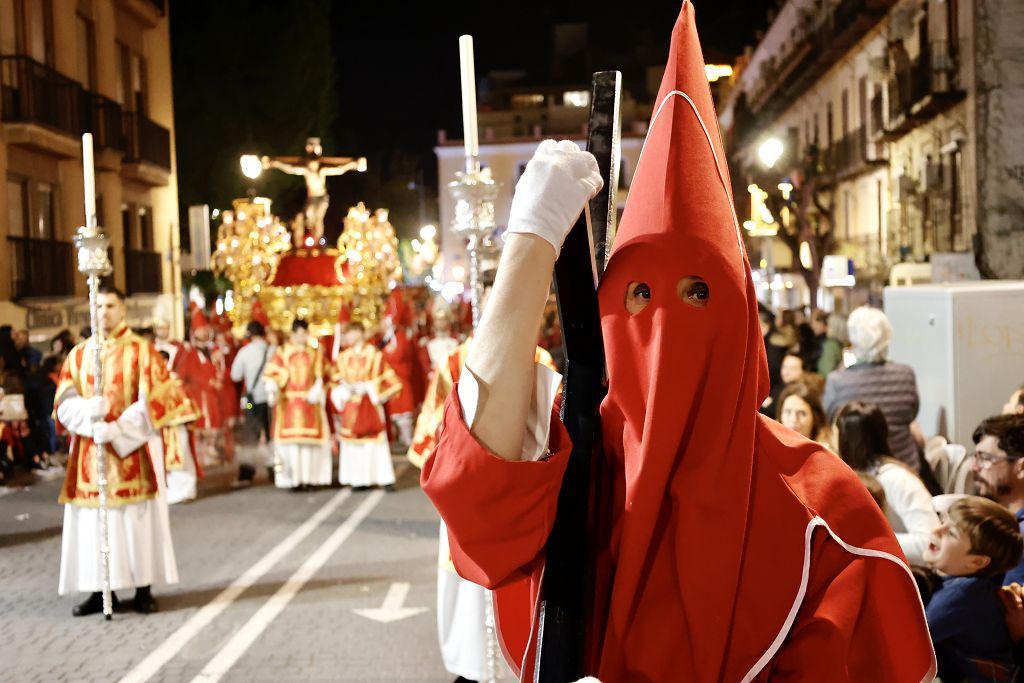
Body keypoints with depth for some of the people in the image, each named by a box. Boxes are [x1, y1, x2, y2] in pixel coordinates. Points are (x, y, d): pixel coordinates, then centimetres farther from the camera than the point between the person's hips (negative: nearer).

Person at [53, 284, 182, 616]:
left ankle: (144, 589, 8)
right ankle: (100, 588, 11)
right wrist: (89, 411, -20)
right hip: (89, 453, 3)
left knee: (138, 520, 0)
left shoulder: (143, 351, -1)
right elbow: (64, 403, 3)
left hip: (134, 449, -3)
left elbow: (156, 401, -9)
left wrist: (117, 430, -19)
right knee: (93, 520, 3)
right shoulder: (78, 354, 9)